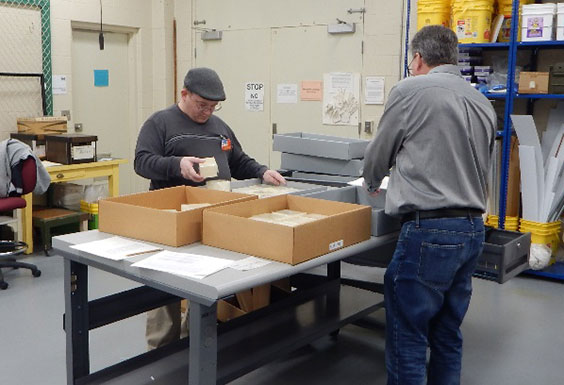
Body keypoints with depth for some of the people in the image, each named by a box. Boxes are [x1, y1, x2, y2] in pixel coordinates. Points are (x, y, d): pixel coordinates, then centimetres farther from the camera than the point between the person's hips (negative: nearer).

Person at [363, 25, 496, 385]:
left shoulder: (410, 90, -6)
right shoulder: (483, 103, 13)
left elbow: (377, 156, 5)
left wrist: (373, 183, 26)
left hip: (430, 229, -7)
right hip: (472, 229, 8)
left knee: (407, 338, 2)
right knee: (448, 336, 16)